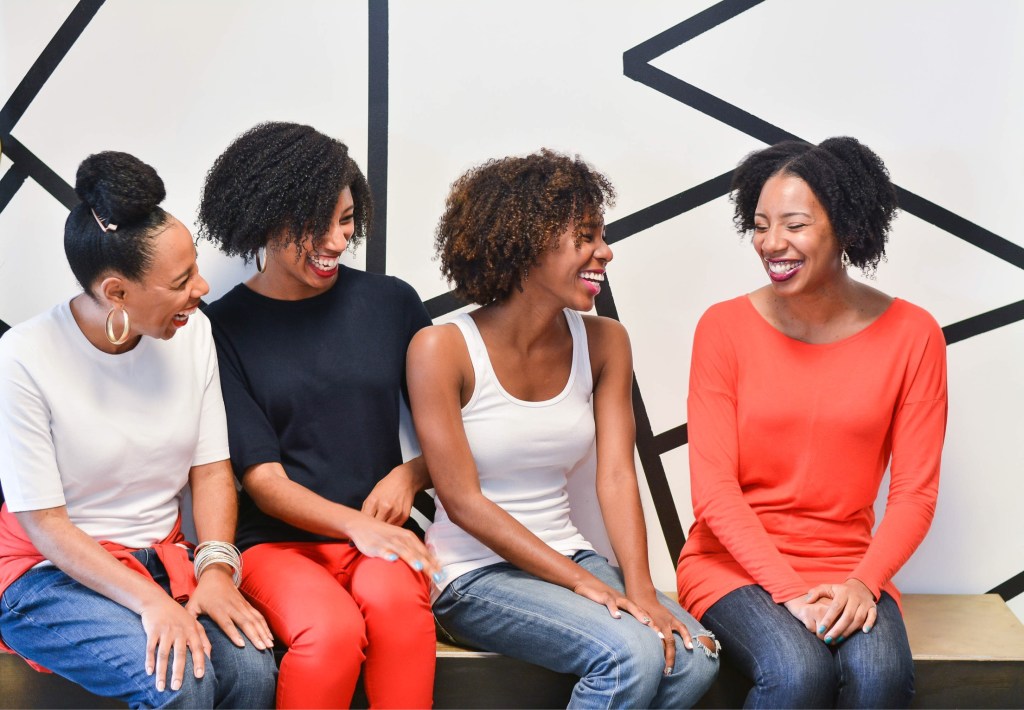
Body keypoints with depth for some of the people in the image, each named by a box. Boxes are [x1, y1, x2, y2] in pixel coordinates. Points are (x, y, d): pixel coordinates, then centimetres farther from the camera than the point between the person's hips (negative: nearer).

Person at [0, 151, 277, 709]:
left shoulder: (192, 331, -4)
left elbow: (211, 469, 0)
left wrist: (216, 568, -17)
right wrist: (149, 601, -25)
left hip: (162, 560, 4)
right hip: (52, 573, -4)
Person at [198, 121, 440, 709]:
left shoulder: (390, 302, 7)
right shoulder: (225, 327, 1)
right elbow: (262, 477, -4)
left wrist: (407, 476, -7)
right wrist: (356, 524, -19)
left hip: (381, 536, 2)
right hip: (278, 540, -1)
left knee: (394, 599, -33)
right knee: (332, 629, -33)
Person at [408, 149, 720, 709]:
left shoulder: (603, 342, 4)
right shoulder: (441, 349, -11)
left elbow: (616, 476, -3)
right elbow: (463, 502, -14)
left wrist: (639, 587, -18)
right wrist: (581, 582, -19)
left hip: (567, 555, 5)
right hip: (473, 573, -5)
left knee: (692, 657, -20)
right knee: (631, 654, -27)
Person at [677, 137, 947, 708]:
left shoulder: (911, 335, -2)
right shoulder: (725, 328, -4)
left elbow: (915, 490, -1)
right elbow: (714, 487, -7)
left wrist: (864, 582, -17)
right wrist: (791, 591, -17)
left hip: (848, 568, 1)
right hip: (736, 561, -1)